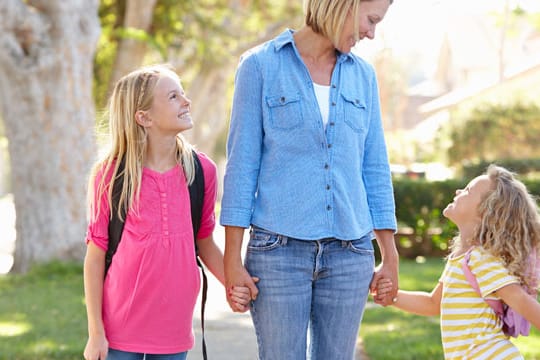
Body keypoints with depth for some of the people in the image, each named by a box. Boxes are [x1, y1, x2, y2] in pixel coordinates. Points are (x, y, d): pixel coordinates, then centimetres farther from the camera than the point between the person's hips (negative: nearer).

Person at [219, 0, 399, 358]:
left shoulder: (362, 76, 10)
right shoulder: (261, 66, -1)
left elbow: (375, 168, 13)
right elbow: (242, 163, -3)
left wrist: (390, 257, 11)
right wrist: (233, 258, -7)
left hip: (350, 252, 4)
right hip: (280, 248, -4)